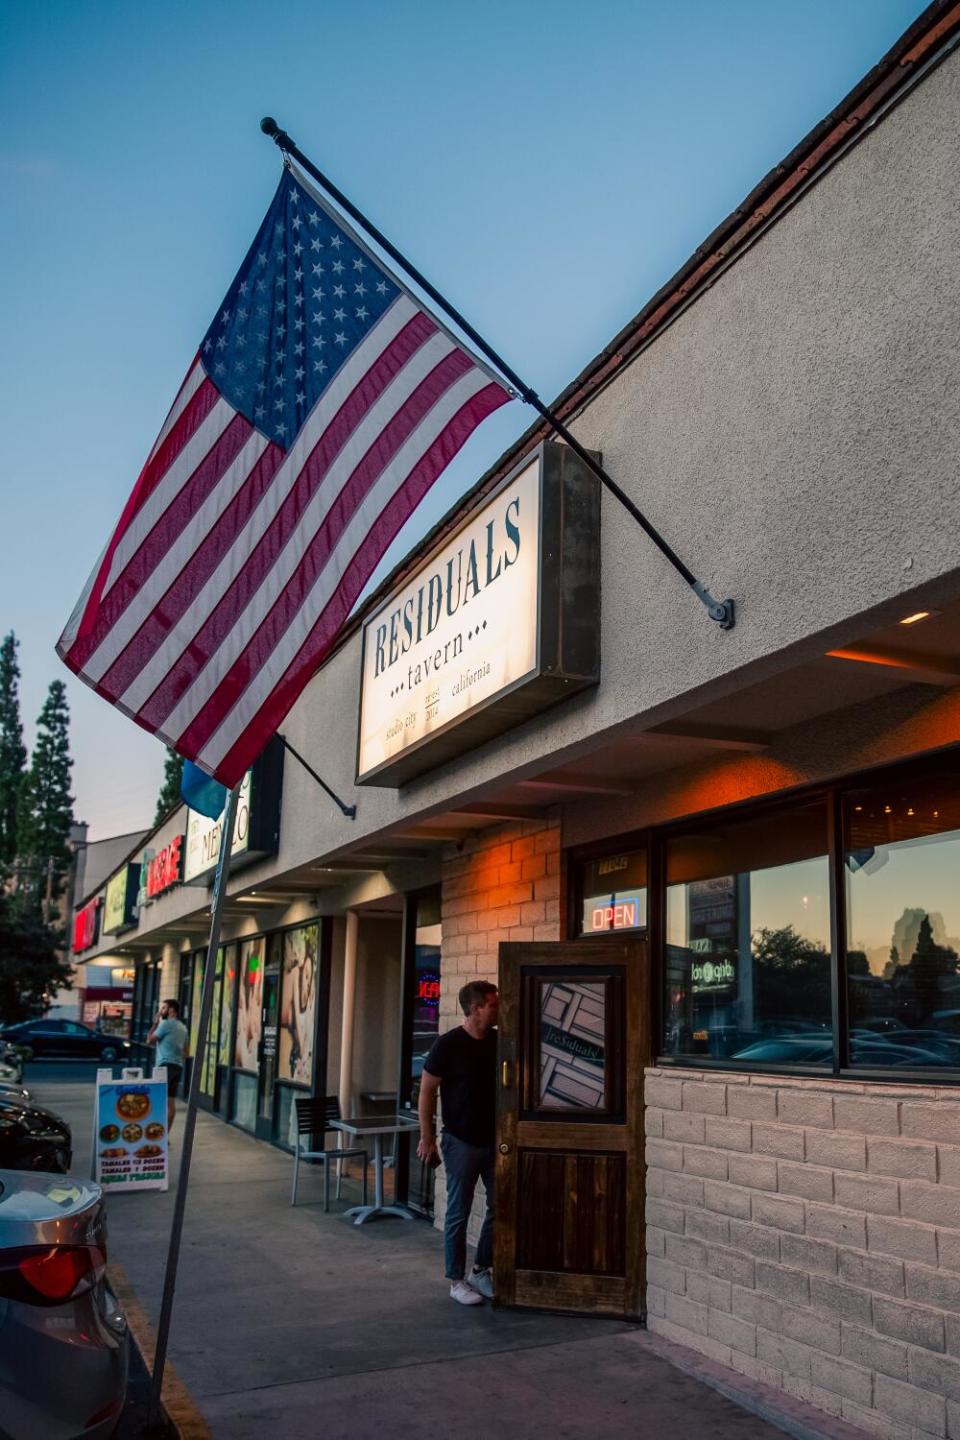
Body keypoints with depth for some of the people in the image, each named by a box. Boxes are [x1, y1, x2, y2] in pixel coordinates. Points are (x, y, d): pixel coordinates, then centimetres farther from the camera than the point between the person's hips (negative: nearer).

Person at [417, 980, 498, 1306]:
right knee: (458, 1213, 4)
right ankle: (456, 1280, 16)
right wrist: (427, 1139, -9)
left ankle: (481, 1271, 26)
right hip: (462, 1142, -5)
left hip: (495, 1140, 5)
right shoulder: (448, 1044, -13)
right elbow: (426, 1091, -8)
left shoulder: (499, 1042, 2)